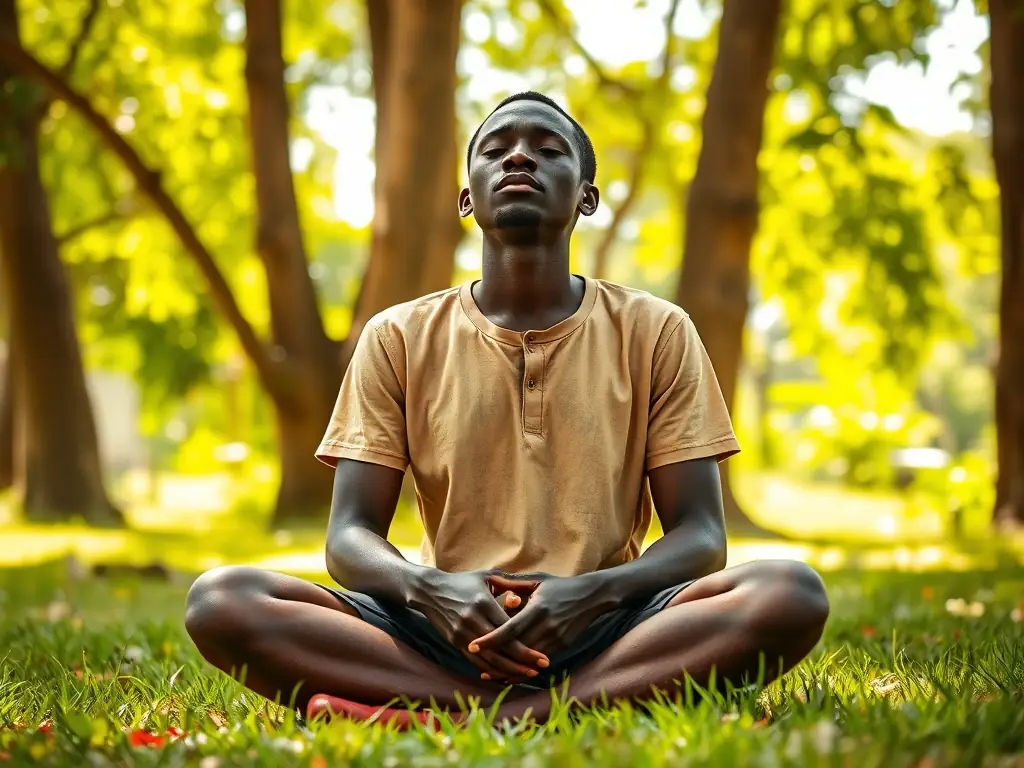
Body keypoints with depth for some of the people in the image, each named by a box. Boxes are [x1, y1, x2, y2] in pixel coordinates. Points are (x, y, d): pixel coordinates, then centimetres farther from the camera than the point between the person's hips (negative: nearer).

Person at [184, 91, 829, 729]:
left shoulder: (656, 332, 6)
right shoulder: (400, 338, 8)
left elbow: (700, 536, 2)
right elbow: (350, 538, 2)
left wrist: (593, 593, -21)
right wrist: (428, 589, -22)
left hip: (603, 629, 0)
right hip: (446, 633, 1)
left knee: (792, 593, -30)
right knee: (221, 600, -24)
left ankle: (445, 717, -30)